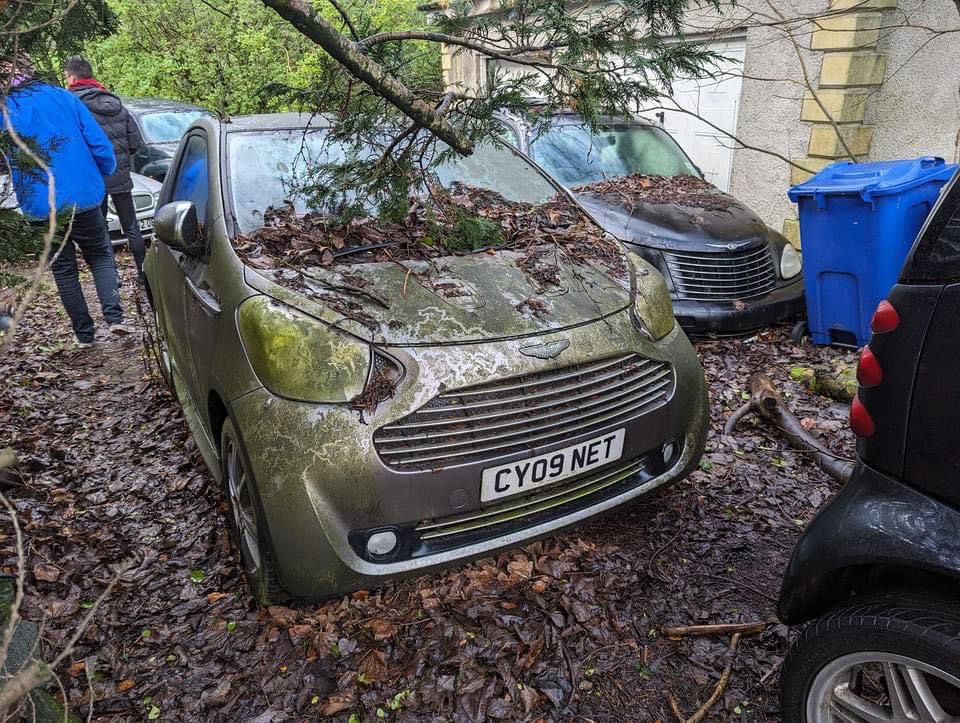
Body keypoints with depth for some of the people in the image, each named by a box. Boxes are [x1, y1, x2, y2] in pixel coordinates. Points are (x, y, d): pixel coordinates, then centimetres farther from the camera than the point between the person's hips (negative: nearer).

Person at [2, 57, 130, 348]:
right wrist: (102, 176, 14)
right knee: (100, 256, 14)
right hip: (83, 197, 1)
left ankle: (84, 334, 14)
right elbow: (100, 144, -1)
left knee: (63, 268, 12)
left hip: (40, 207, 0)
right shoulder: (63, 98, 1)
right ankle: (114, 316, -7)